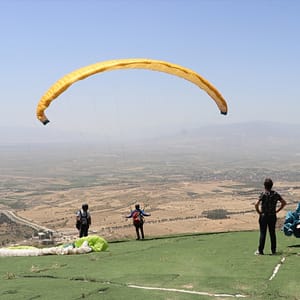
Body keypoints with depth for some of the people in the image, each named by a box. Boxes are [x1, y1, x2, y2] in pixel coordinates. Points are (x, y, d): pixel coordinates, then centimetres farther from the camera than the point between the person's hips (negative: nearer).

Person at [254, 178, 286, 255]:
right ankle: (273, 250, 14)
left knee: (262, 233, 1)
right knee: (272, 233, 11)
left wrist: (258, 212, -7)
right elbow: (284, 203, 7)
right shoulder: (275, 194, 2)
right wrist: (277, 210, 9)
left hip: (264, 216, -4)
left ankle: (260, 250, 3)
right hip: (273, 216, 4)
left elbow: (256, 204, -22)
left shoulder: (263, 194, -12)